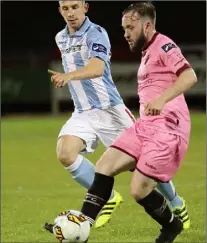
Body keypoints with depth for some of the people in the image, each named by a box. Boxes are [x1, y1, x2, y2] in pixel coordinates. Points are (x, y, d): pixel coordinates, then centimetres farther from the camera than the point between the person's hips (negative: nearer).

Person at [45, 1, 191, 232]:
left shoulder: (96, 33, -15)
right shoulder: (61, 39, 8)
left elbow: (97, 68, -35)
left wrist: (68, 76, -51)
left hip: (109, 109, -5)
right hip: (83, 113, 6)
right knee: (65, 154, -21)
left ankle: (177, 205, 24)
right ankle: (108, 198, -4)